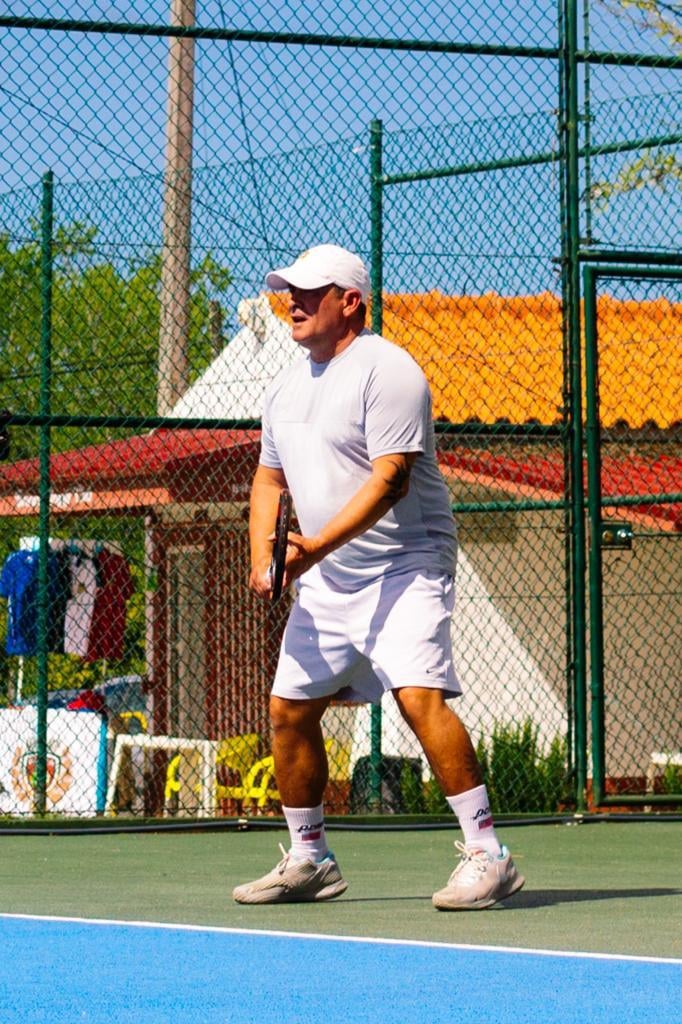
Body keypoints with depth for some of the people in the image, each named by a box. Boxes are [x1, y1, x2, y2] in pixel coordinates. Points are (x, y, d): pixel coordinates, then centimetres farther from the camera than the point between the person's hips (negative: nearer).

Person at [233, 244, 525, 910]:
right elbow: (269, 477, 23)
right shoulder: (287, 387, 14)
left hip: (404, 569, -9)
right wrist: (262, 555, 6)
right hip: (325, 582, 9)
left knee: (420, 696, -23)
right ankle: (308, 860, 21)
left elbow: (388, 481, -21)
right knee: (289, 709, 7)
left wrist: (317, 545, -28)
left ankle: (486, 854, -21)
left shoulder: (385, 371, -13)